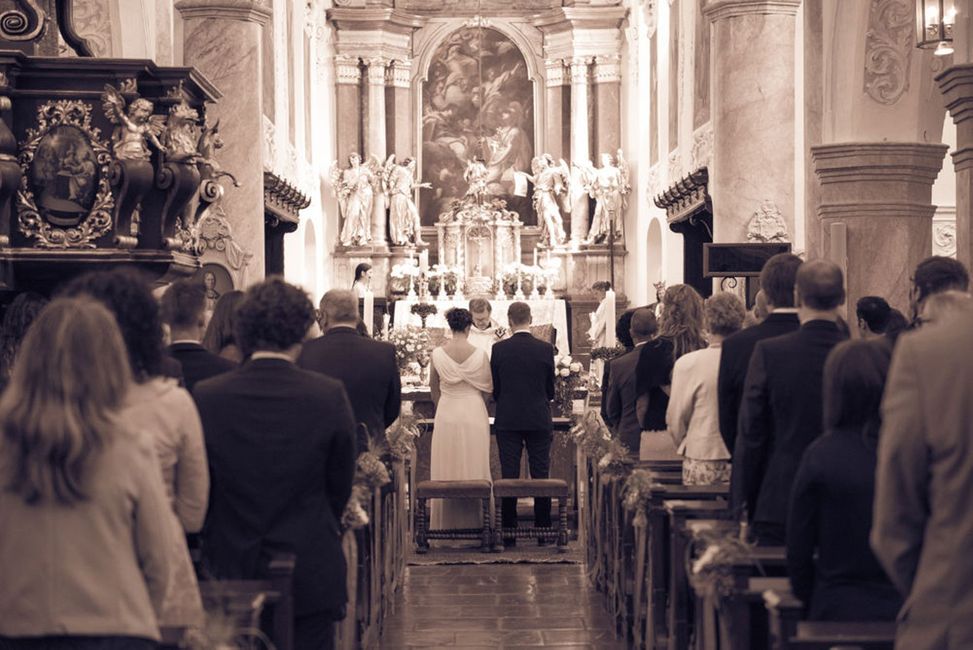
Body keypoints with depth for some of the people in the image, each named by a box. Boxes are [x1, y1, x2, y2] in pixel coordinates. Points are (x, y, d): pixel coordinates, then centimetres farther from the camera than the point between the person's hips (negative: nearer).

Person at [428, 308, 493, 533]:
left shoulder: (437, 353, -4)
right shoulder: (479, 354, -8)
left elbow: (433, 387, 7)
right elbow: (487, 387, 2)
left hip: (446, 413, 1)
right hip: (474, 413, -1)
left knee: (446, 468, 7)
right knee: (474, 467, 6)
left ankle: (447, 523, 9)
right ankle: (473, 521, 8)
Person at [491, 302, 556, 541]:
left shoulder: (499, 349, -5)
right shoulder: (545, 349, -4)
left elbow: (494, 388, 2)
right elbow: (551, 389, 4)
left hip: (507, 420, 0)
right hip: (539, 420, 0)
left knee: (509, 476, 3)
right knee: (541, 476, 6)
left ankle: (509, 531, 3)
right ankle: (543, 530, 7)